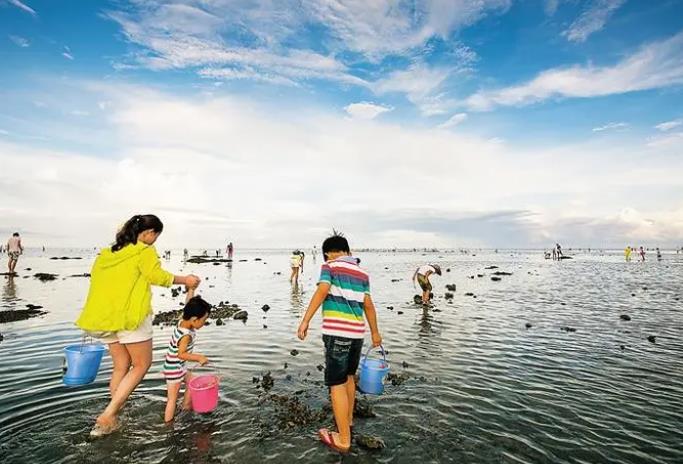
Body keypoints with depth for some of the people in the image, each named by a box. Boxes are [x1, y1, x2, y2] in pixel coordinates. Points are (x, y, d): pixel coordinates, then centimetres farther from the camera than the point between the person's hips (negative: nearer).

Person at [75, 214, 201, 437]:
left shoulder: (108, 252, 16)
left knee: (121, 366, 18)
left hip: (105, 317, 8)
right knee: (141, 365, 7)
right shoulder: (144, 251, -7)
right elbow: (158, 276, -17)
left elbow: (96, 280, 17)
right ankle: (107, 416, 0)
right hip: (131, 317, -8)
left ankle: (112, 419, 22)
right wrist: (185, 280, -4)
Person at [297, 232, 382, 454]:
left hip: (337, 332, -6)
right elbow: (368, 305, 12)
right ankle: (348, 418, 44)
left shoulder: (330, 266, -1)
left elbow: (322, 291, -16)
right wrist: (375, 332, 21)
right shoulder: (362, 273, 14)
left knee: (337, 383, 2)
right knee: (349, 376, 25)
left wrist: (305, 321, -18)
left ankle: (343, 440, 10)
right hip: (357, 332, 7)